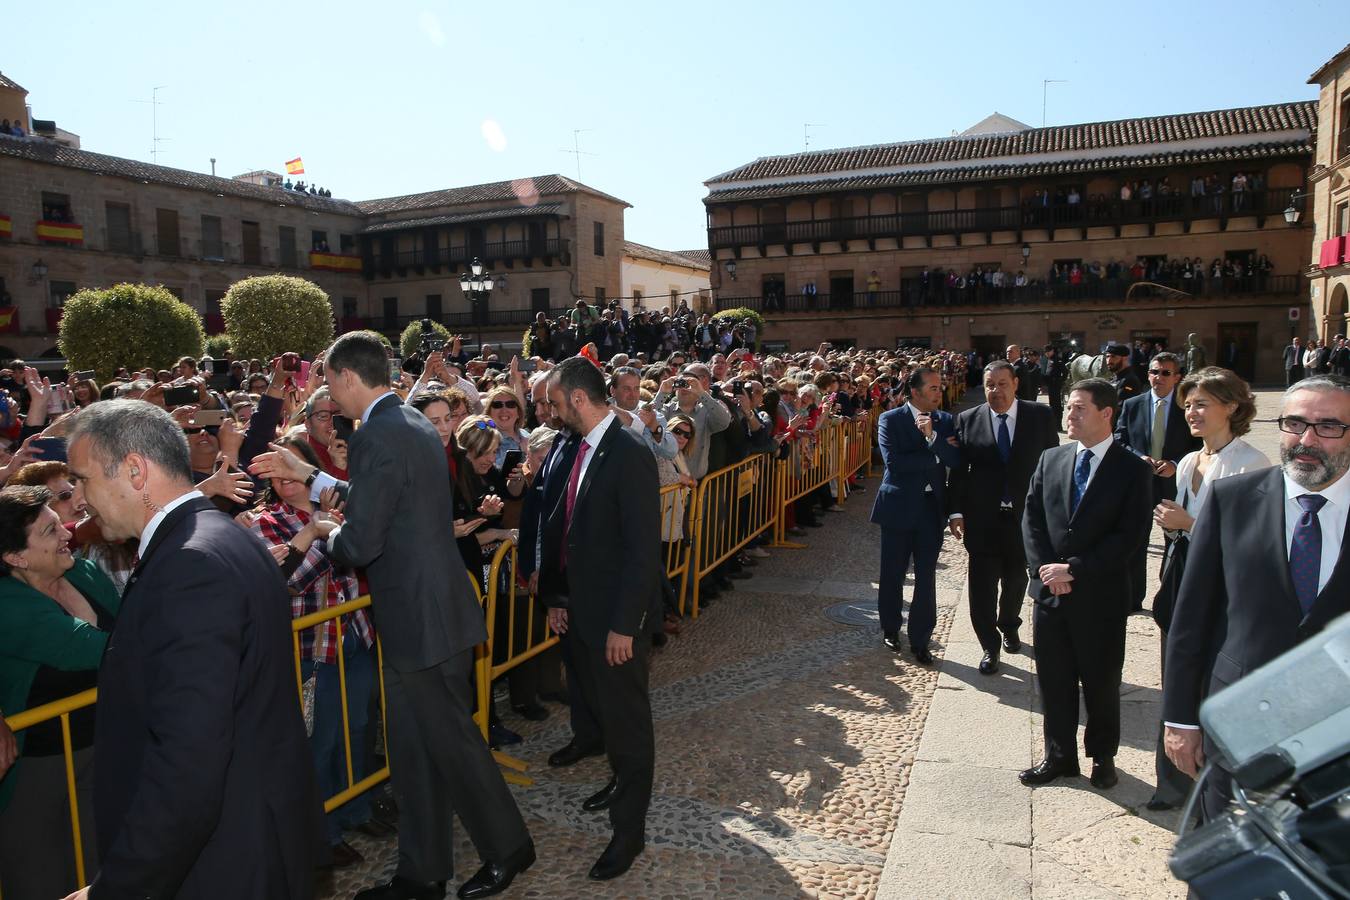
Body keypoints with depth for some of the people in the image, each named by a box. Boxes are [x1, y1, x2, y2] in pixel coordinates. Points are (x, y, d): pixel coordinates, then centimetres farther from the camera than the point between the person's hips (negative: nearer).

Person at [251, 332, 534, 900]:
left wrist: (326, 537, 1)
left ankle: (507, 847, 26)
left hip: (421, 617, -10)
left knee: (451, 740, 7)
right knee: (414, 747, 17)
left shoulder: (377, 437, -19)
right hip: (429, 607, 10)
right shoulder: (412, 423, 11)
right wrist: (308, 476, 22)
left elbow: (360, 543, -21)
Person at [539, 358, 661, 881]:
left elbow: (644, 549, -22)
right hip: (581, 607, 8)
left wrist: (624, 624, -20)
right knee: (600, 707, 22)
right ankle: (623, 782, 46)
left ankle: (630, 827, 23)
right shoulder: (580, 450, 5)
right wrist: (555, 595, 11)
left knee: (627, 716, 7)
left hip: (617, 617, -8)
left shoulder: (630, 456, -21)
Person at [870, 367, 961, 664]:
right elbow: (893, 461, -18)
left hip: (932, 506, 2)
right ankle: (890, 629, 30)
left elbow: (956, 460, -9)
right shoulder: (890, 420, -6)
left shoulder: (945, 421, 5)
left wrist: (932, 436, -23)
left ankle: (920, 639, 19)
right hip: (899, 506, -2)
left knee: (926, 578, 6)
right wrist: (936, 455, -12)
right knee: (892, 575, 10)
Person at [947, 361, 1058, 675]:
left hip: (1027, 516, 1)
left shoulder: (1041, 417, -2)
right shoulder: (968, 420, -2)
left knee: (1016, 579, 18)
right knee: (982, 585, 0)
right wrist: (955, 511, -6)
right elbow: (958, 470, -1)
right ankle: (990, 646, 13)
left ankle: (1008, 626, 43)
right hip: (983, 518, -1)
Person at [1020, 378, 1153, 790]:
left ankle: (1103, 756, 33)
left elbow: (1131, 535, -13)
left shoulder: (1133, 469, -6)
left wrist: (1074, 569, -17)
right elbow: (1032, 519, 5)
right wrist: (1044, 568, -9)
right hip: (1050, 590, 3)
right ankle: (1059, 756, 29)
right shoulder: (1050, 459, 5)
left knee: (1101, 682, 12)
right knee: (1054, 680, 12)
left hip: (1101, 594, -3)